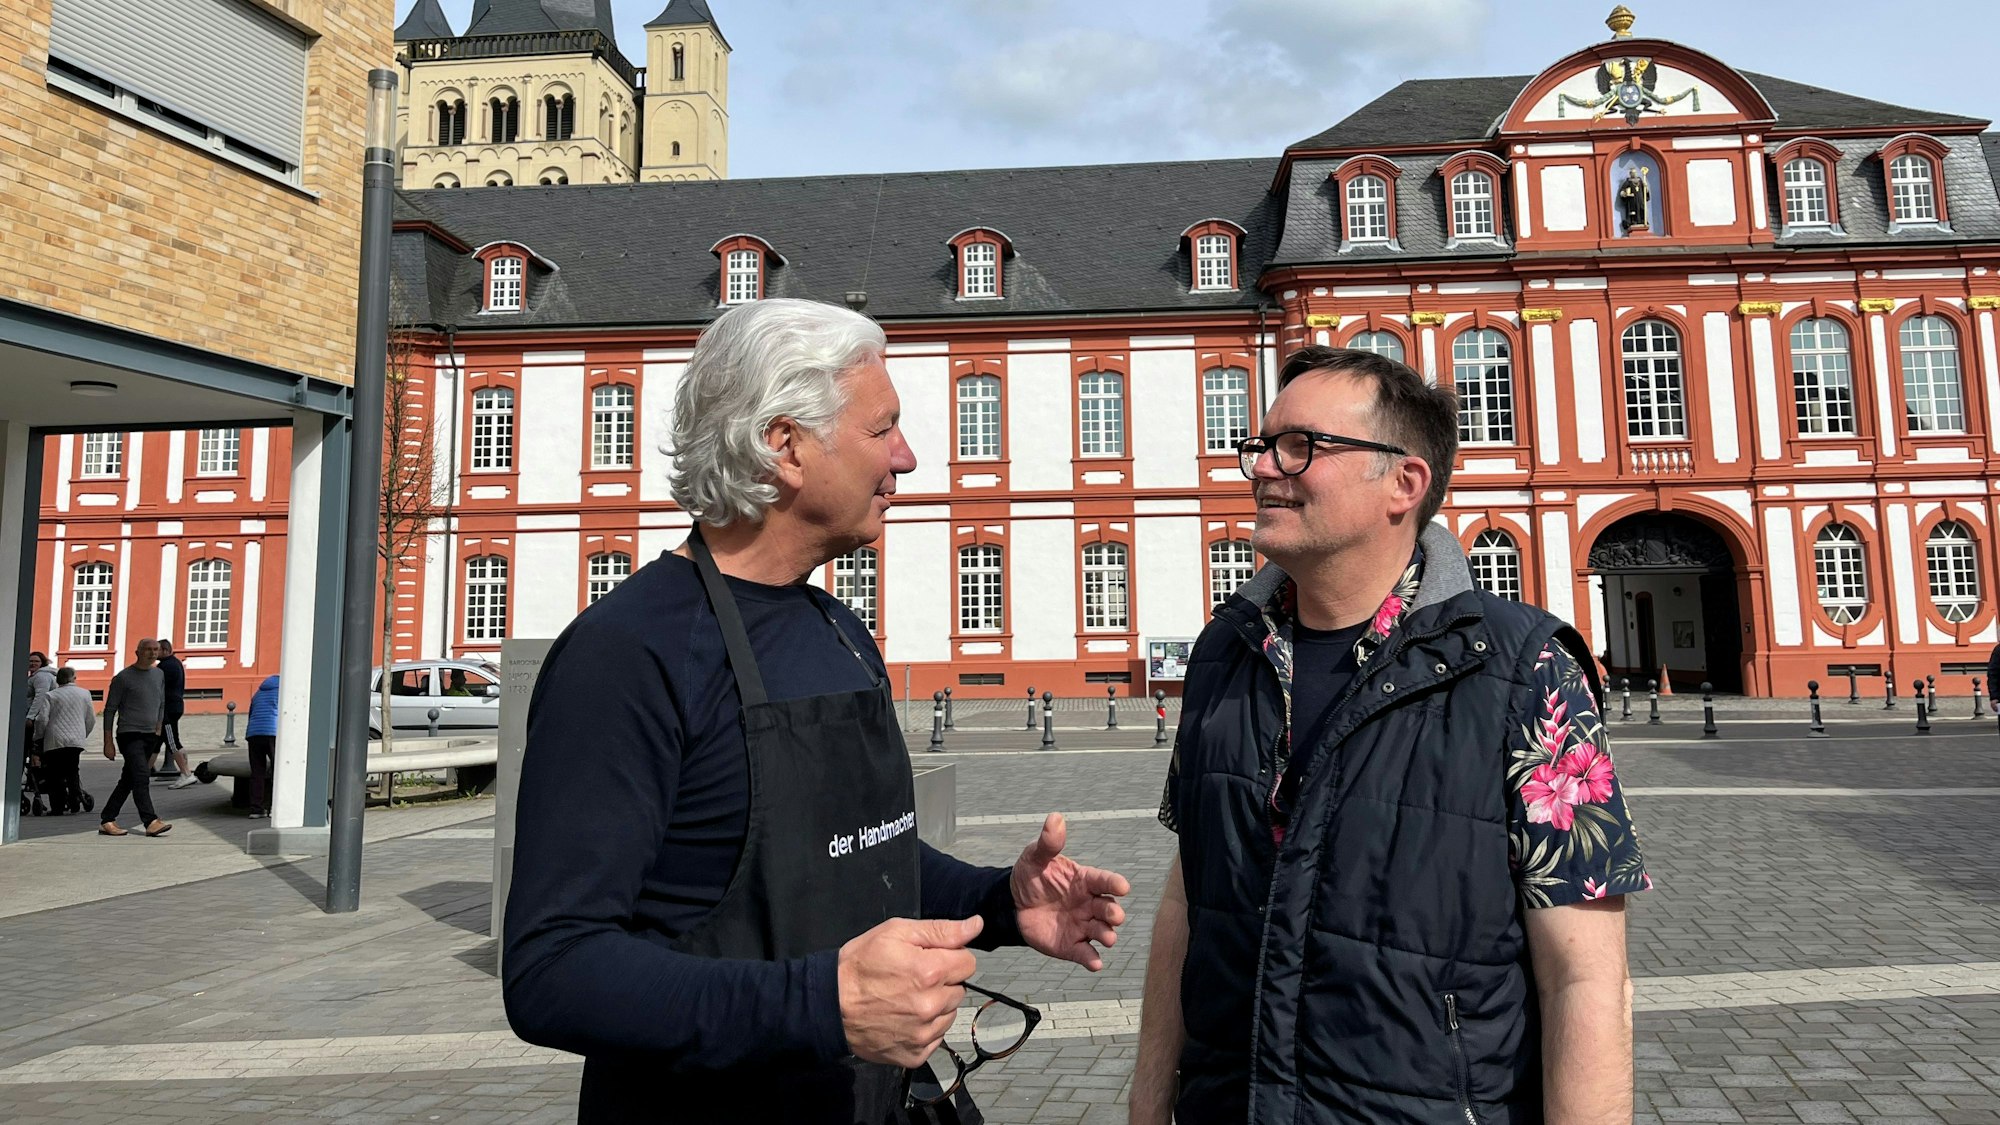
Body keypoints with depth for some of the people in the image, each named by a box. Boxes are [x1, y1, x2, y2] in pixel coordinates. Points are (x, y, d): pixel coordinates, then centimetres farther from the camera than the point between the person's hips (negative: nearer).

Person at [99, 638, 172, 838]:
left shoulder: (159, 675, 13)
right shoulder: (123, 678, -5)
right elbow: (110, 710, -3)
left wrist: (158, 733, 17)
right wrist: (108, 742, -6)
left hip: (150, 737, 6)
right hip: (129, 735, -6)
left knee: (128, 780, 9)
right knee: (141, 777, -15)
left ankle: (107, 821, 16)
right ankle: (151, 822, -20)